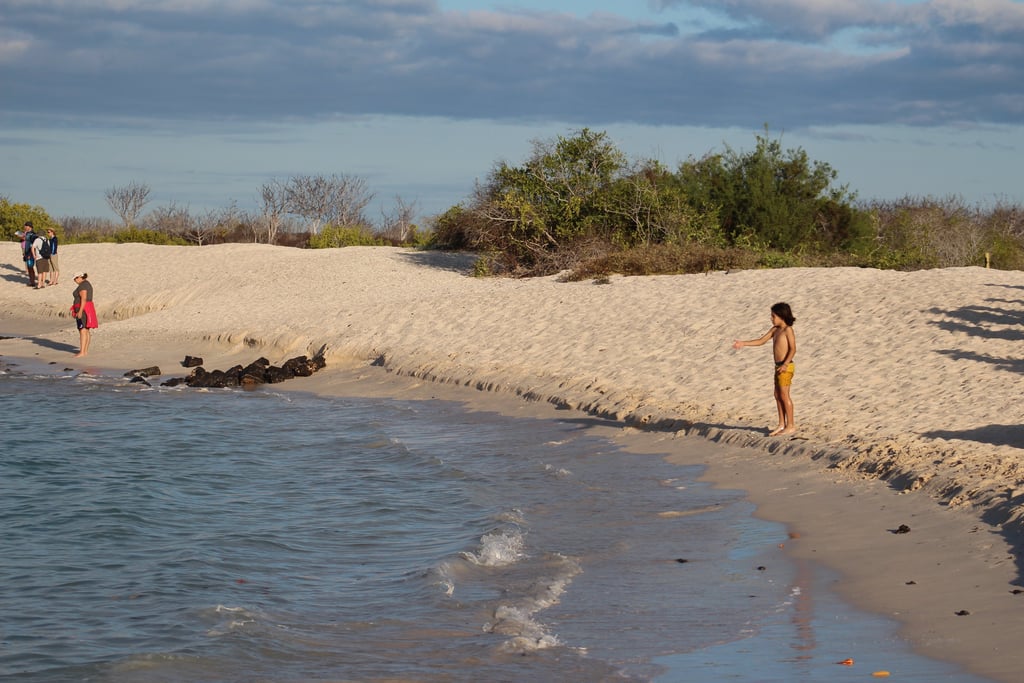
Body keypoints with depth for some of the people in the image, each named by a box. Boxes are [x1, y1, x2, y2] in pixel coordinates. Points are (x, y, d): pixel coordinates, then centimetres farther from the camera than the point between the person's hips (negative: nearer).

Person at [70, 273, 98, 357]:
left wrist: (80, 311, -25)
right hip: (88, 308, 11)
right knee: (86, 330, 11)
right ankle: (85, 350, 14)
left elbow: (83, 299, -23)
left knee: (82, 331, -11)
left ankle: (82, 352, -14)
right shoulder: (87, 284, 15)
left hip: (82, 309, -11)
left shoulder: (82, 286, -17)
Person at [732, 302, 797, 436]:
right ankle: (782, 424, 18)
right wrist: (743, 344, 12)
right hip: (778, 366, 9)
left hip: (786, 367, -9)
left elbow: (793, 349, -19)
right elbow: (761, 341, 18)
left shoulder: (788, 330, -12)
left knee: (784, 395, -6)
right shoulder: (775, 330, 14)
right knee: (778, 395, 11)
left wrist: (785, 364, -28)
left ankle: (791, 426, -1)